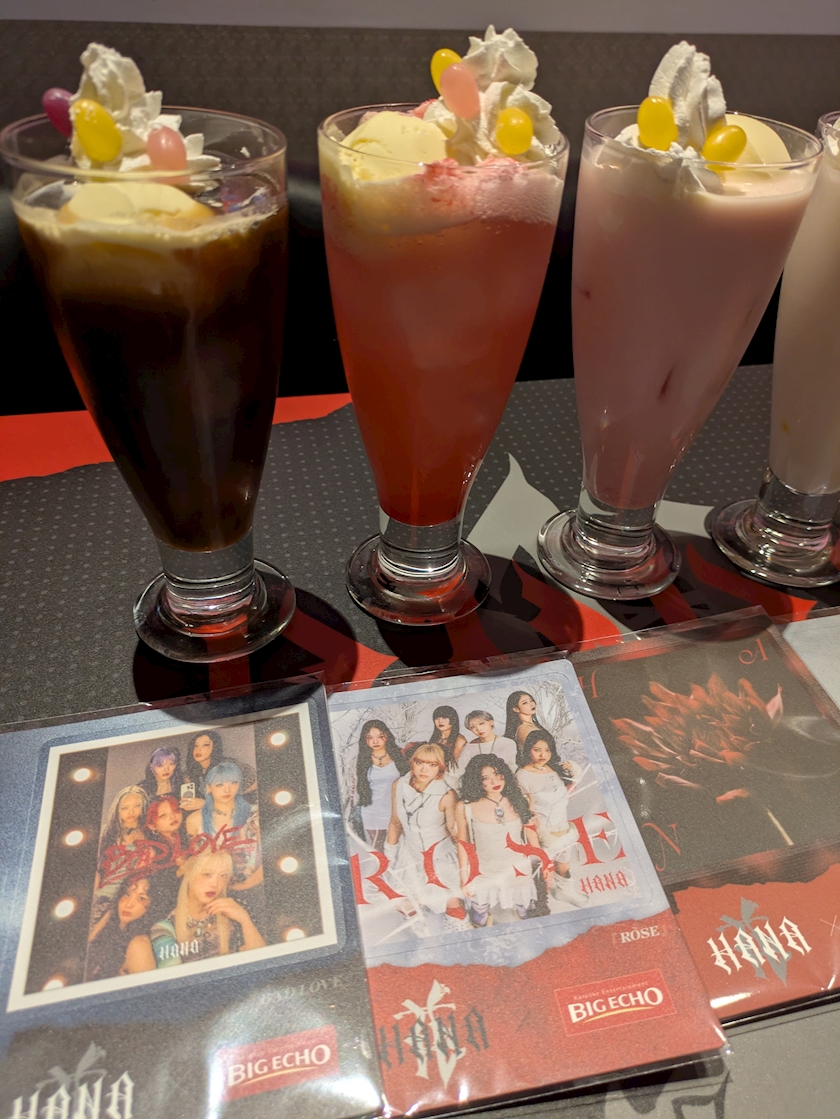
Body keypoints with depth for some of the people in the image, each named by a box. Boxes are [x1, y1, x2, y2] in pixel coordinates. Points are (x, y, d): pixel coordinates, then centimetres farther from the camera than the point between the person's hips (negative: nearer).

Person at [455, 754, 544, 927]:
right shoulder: (465, 807, -18)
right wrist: (464, 878, -2)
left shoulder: (520, 800, -11)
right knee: (479, 923, 17)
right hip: (483, 878, -1)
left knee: (526, 918, 20)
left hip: (519, 875, 2)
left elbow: (531, 835, 2)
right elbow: (462, 843, -5)